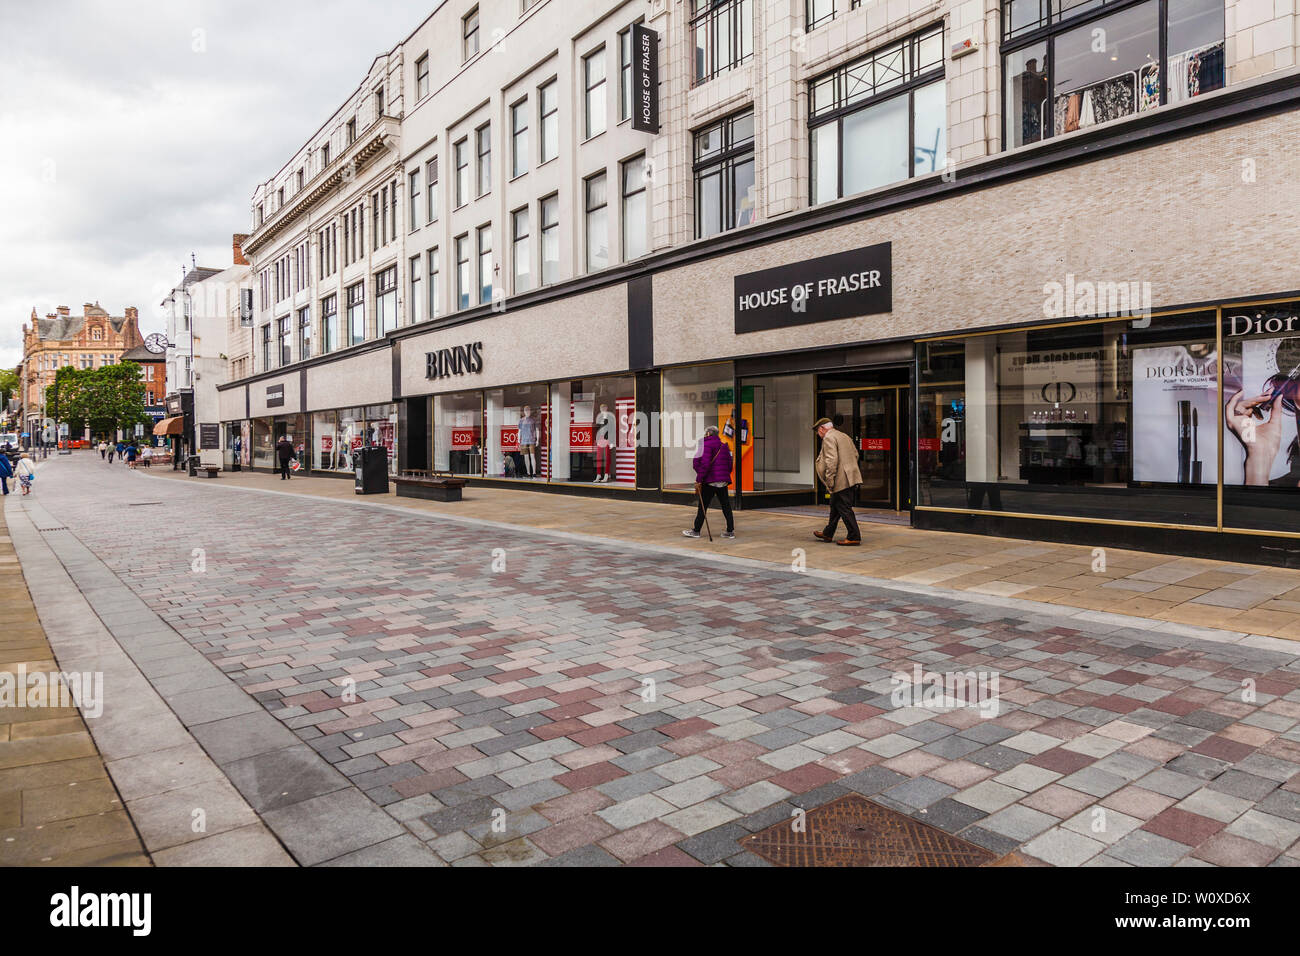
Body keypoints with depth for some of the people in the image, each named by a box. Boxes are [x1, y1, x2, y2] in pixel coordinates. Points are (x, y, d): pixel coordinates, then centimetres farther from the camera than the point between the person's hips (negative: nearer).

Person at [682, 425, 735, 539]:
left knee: (702, 506, 0)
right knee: (725, 505, 10)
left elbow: (705, 463, -18)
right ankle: (730, 531, 9)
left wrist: (699, 480, -16)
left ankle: (696, 531, 5)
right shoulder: (724, 445, 16)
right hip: (723, 481, 7)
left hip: (710, 481, -7)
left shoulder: (707, 444, -8)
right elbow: (729, 464, 16)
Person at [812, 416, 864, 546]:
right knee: (835, 506, 18)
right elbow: (855, 454, 22)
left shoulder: (828, 438, -11)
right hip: (851, 478, 10)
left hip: (842, 481, -10)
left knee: (845, 509, -5)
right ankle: (828, 534, 28)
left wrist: (829, 481, -18)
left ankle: (854, 538, -2)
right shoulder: (844, 436, 19)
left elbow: (831, 460, -20)